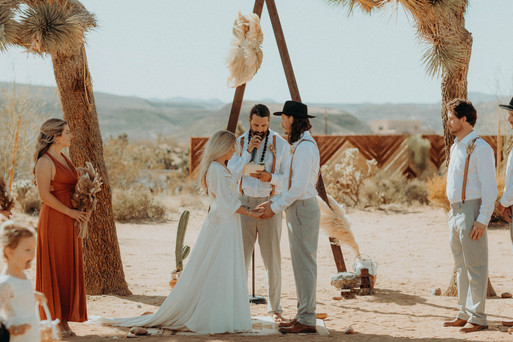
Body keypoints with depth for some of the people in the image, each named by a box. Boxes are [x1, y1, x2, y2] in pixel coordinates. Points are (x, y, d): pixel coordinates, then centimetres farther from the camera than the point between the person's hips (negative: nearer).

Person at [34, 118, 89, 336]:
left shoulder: (63, 159, 15)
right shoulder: (45, 162, -13)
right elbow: (44, 195, -18)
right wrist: (71, 212, -17)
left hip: (70, 222, 9)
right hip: (54, 220, -9)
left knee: (69, 269, 10)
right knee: (54, 270, -3)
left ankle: (64, 320, 15)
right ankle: (52, 321, 4)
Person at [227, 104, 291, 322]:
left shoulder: (281, 144, -1)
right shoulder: (239, 143, 3)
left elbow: (288, 179, 0)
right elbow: (232, 175, -5)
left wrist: (270, 177, -20)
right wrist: (248, 151, -15)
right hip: (244, 204, 1)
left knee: (272, 259, 2)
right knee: (241, 257, 2)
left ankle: (275, 308, 12)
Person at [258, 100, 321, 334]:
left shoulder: (304, 147, -17)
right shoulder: (302, 145, 15)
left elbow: (299, 187, -20)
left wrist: (275, 207, -13)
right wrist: (274, 201, 14)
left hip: (303, 209, -10)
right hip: (298, 209, 10)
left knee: (304, 264, -6)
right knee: (301, 264, 13)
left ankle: (307, 320, -3)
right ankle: (303, 315, 18)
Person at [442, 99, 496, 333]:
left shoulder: (480, 148, -13)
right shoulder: (455, 147, 15)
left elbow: (489, 187, -16)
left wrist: (482, 220, -20)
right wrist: (453, 212, 17)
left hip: (471, 212, -9)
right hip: (455, 211, 9)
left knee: (475, 266, -5)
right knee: (461, 267, 13)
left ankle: (477, 318, -1)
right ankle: (464, 314, 20)